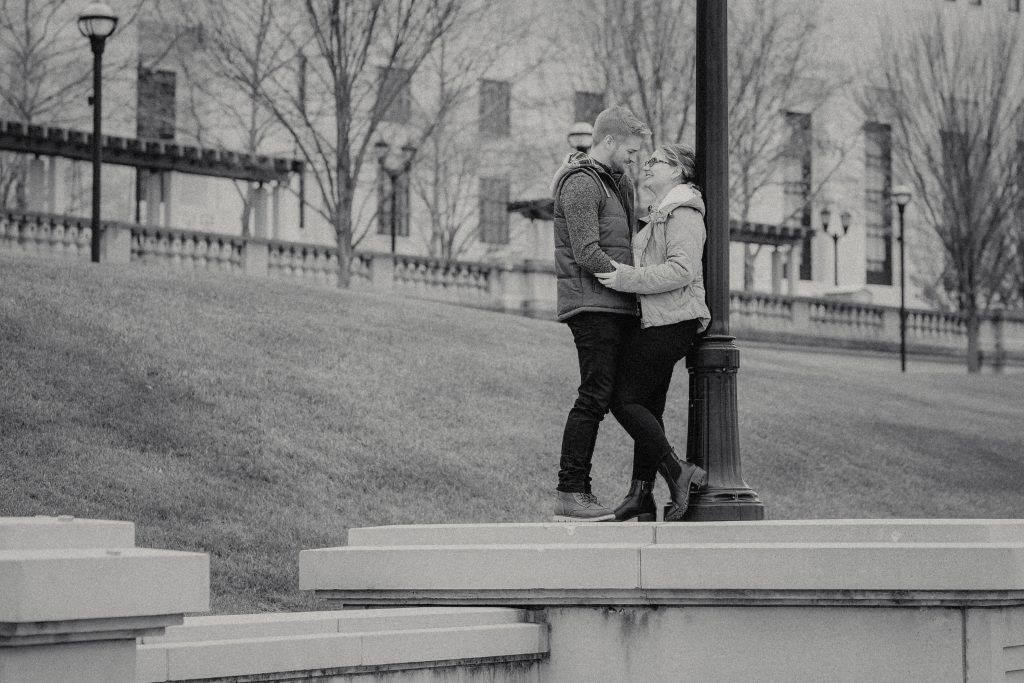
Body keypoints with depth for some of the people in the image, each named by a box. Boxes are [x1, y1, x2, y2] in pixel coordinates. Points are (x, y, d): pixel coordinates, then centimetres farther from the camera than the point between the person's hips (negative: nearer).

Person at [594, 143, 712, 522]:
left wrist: (627, 279, -23)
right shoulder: (658, 215, 22)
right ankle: (641, 496, 9)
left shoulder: (683, 214, -11)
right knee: (647, 408, 8)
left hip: (670, 322, -10)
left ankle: (677, 472, -11)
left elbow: (681, 271, -23)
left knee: (625, 399, -11)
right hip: (658, 322, 10)